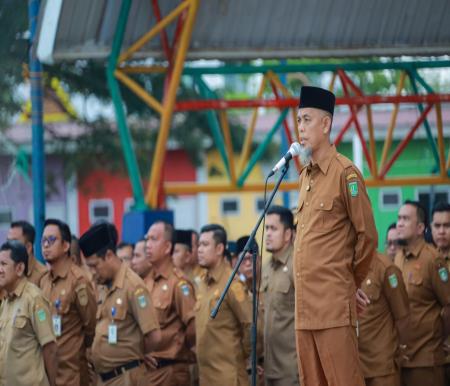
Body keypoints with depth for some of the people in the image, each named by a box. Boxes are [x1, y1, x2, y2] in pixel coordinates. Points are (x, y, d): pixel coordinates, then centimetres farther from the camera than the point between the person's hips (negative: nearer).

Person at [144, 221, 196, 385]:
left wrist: (177, 350, -1)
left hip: (169, 370, -7)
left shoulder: (179, 283, -11)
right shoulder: (147, 283, 13)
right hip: (146, 366, 7)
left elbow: (194, 324, -15)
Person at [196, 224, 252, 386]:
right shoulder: (203, 284, 12)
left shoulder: (231, 285, -12)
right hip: (206, 372, 8)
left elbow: (251, 325, -13)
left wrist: (243, 355, -3)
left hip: (228, 373, -8)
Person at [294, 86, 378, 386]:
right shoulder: (306, 175, 16)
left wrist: (351, 281, 5)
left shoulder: (345, 173, -8)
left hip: (334, 304, -8)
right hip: (305, 305, 8)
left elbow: (368, 236, -6)